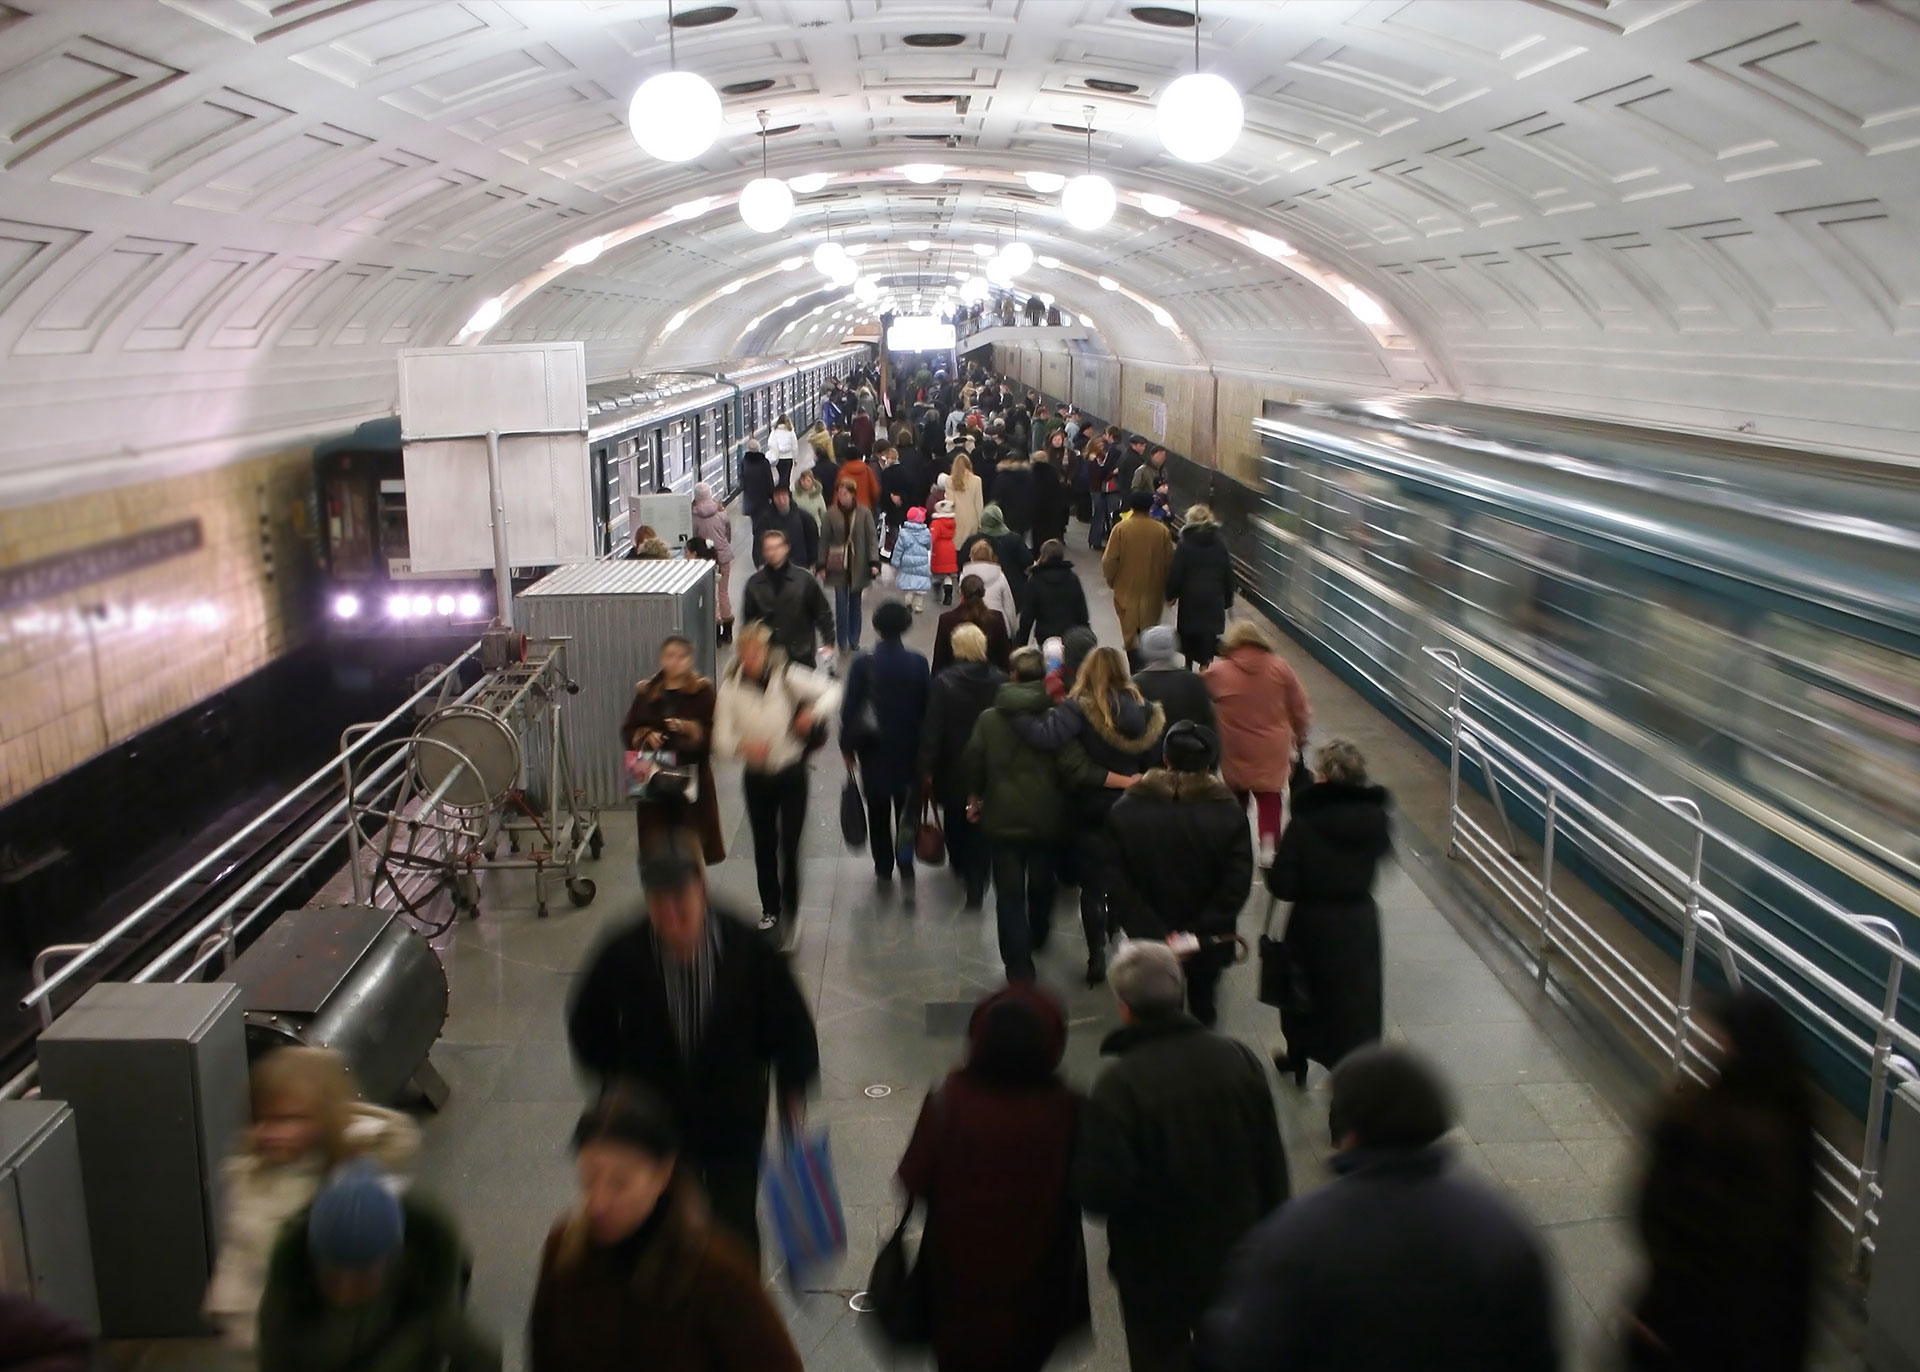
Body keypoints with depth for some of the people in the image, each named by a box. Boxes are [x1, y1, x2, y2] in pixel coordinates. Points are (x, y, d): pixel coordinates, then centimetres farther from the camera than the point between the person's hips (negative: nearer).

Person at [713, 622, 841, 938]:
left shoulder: (787, 676, -11)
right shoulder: (730, 688, -8)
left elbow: (832, 690, -8)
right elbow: (721, 739, -8)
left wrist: (814, 713, -27)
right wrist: (743, 746, -30)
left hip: (792, 772, -2)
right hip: (757, 777, 2)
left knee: (790, 846, -5)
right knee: (764, 846, 13)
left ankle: (790, 910, 13)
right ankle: (770, 909, 31)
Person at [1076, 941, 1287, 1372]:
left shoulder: (1119, 1085, -28)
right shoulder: (1239, 1058, -11)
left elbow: (1099, 1192, -30)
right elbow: (1272, 1163, -3)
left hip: (1155, 1269, -4)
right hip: (1237, 1254, 5)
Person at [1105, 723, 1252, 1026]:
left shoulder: (1125, 810, -14)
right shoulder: (1229, 813, -16)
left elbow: (1116, 886, -17)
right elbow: (1237, 885, -21)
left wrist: (1155, 935, -18)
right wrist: (1197, 934, -18)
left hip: (1150, 943, 0)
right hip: (1208, 943, 0)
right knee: (1202, 1005, 25)